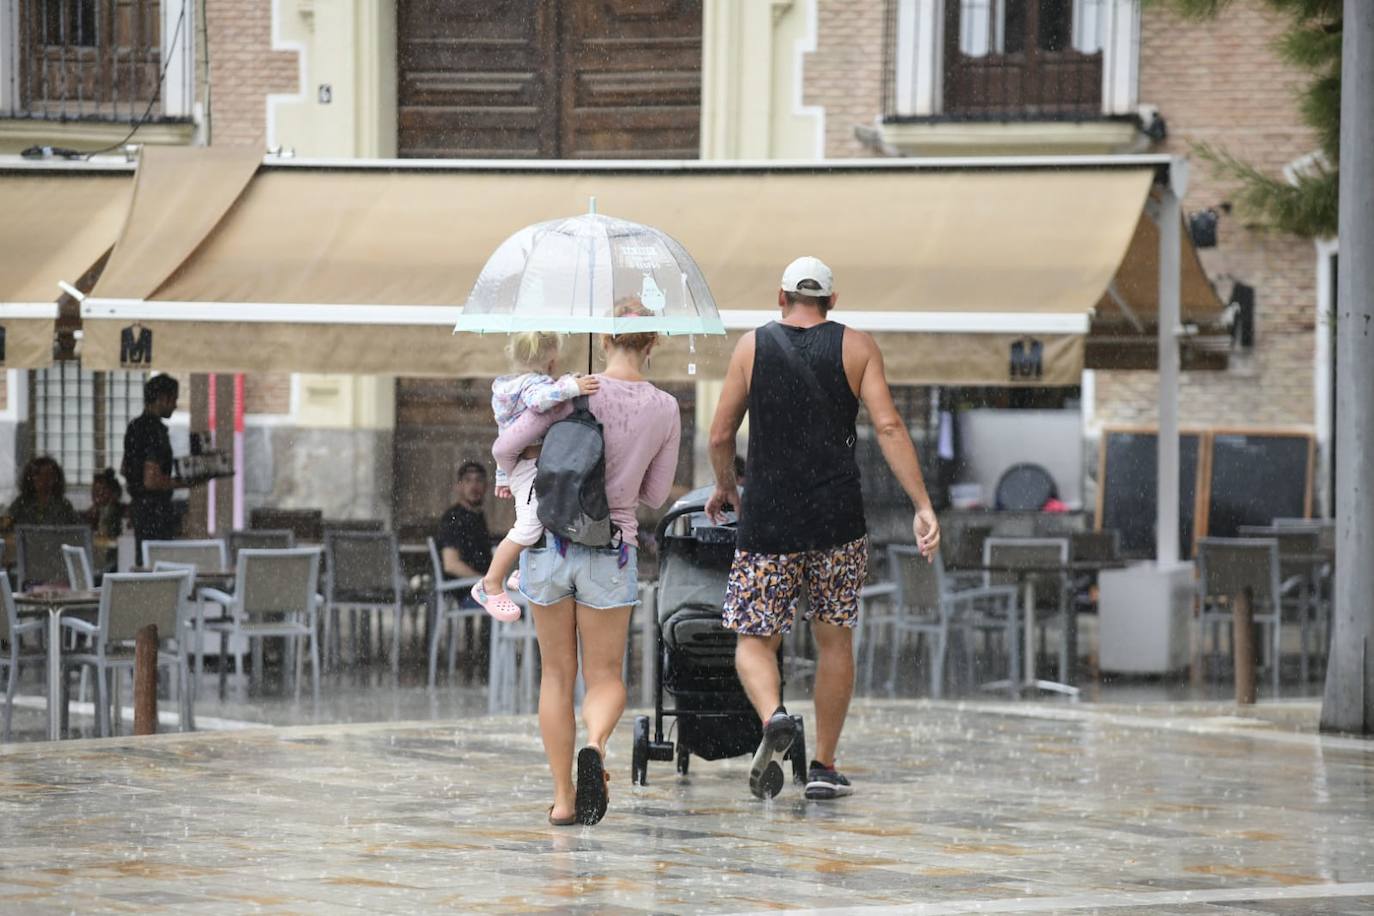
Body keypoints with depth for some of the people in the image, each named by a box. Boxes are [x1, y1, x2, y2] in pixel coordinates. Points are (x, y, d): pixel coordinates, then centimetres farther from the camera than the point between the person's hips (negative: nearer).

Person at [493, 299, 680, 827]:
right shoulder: (664, 410, -4)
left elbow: (505, 448, -9)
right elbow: (655, 495, 5)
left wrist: (518, 478, 13)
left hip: (549, 542, 0)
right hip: (612, 551, 0)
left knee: (557, 674, 12)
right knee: (605, 677, 10)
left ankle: (563, 798, 10)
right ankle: (595, 746, -22)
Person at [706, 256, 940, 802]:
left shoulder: (753, 346, 5)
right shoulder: (856, 347, 4)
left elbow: (720, 435, 7)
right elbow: (888, 427, -5)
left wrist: (725, 488, 26)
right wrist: (923, 506, -5)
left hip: (767, 520, -1)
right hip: (838, 520, 1)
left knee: (755, 640, 7)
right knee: (834, 639, 15)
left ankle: (773, 717, -24)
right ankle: (824, 767, 15)